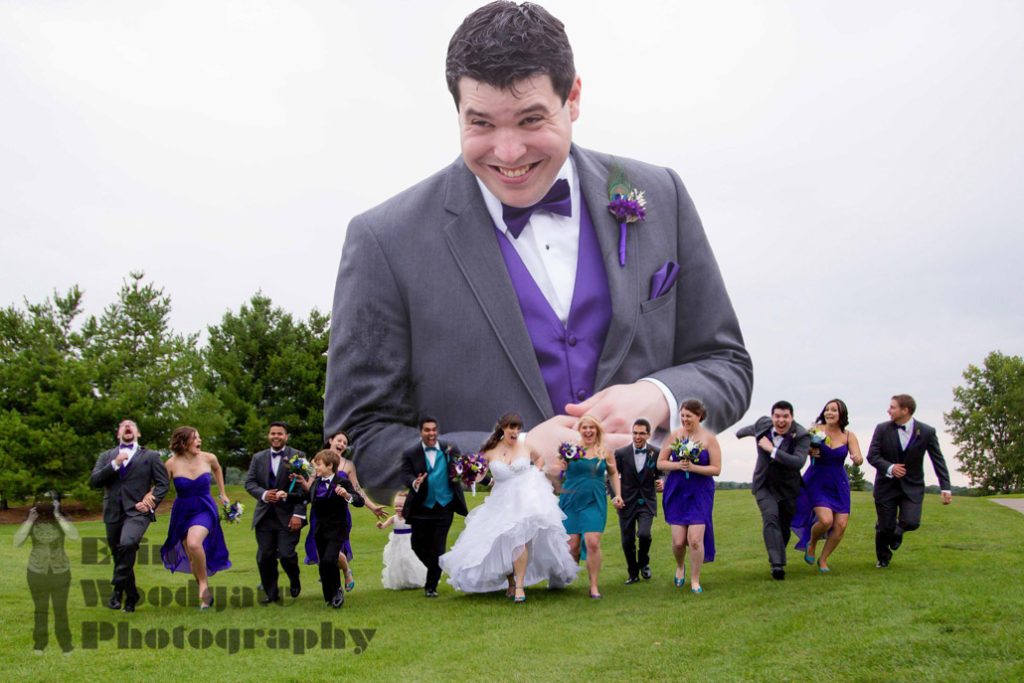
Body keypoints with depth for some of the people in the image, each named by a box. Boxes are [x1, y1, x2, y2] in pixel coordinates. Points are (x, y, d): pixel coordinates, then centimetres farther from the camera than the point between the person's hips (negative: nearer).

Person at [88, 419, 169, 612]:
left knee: (127, 543, -30)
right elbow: (93, 481, 3)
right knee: (118, 555, 9)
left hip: (137, 511, -3)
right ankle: (131, 597, 27)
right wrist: (114, 464, -9)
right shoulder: (106, 456, 17)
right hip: (113, 513, 4)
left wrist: (152, 502, -9)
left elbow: (162, 484, 7)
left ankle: (118, 587, -17)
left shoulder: (150, 456, 11)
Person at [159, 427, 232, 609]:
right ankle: (205, 594, 25)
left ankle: (203, 583, -11)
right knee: (192, 558, 7)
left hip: (205, 511, -2)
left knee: (194, 543, -30)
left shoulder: (208, 458, -6)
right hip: (182, 513, 2)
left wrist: (223, 493, 20)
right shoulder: (172, 464, -10)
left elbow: (217, 469, 17)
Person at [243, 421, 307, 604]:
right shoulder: (258, 458, 12)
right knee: (264, 557, 2)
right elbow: (249, 482, 6)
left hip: (288, 516, -4)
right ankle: (271, 594, 17)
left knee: (286, 554, -11)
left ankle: (294, 580, 21)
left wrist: (298, 514, -14)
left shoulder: (297, 457, -1)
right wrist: (263, 494, -15)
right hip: (264, 515, 4)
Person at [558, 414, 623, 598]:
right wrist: (561, 467, -20)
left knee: (593, 543, -12)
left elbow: (613, 473, 19)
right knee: (572, 546, 1)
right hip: (571, 502, 0)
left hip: (595, 502, 0)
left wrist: (618, 494, 10)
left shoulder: (605, 452, 6)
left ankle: (594, 585, -1)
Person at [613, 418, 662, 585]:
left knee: (644, 534, -19)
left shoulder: (656, 453, -3)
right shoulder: (621, 453, -5)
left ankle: (644, 562, 11)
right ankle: (633, 573, 27)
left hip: (647, 502, -1)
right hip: (627, 502, 1)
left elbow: (660, 474, 9)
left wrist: (660, 483, -14)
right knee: (627, 541, 5)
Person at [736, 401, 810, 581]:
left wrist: (772, 450, -33)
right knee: (770, 518, -21)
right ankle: (777, 564, -30)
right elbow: (752, 429, 18)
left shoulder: (801, 436, -19)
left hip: (788, 488, 0)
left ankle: (778, 558, 35)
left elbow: (799, 462, -33)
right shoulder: (763, 425, -8)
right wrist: (740, 433, 40)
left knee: (784, 526, 9)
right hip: (764, 486, 0)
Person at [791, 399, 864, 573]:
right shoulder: (816, 429, -8)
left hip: (839, 484, 3)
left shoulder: (848, 436, -2)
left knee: (841, 525, -4)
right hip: (817, 482, -3)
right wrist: (809, 451, -27)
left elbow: (859, 459, -9)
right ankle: (811, 543, 14)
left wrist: (857, 459, -33)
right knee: (826, 520, -20)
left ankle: (823, 559, 19)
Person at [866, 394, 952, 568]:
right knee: (885, 527, 2)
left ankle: (897, 531, 23)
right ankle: (883, 558, 32)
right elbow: (872, 455, -8)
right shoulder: (882, 429, -7)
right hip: (887, 485, 0)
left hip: (912, 486, 0)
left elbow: (938, 460, -4)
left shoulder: (927, 432, -8)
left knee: (911, 522, -16)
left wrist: (946, 488, -9)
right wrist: (889, 468, -27)